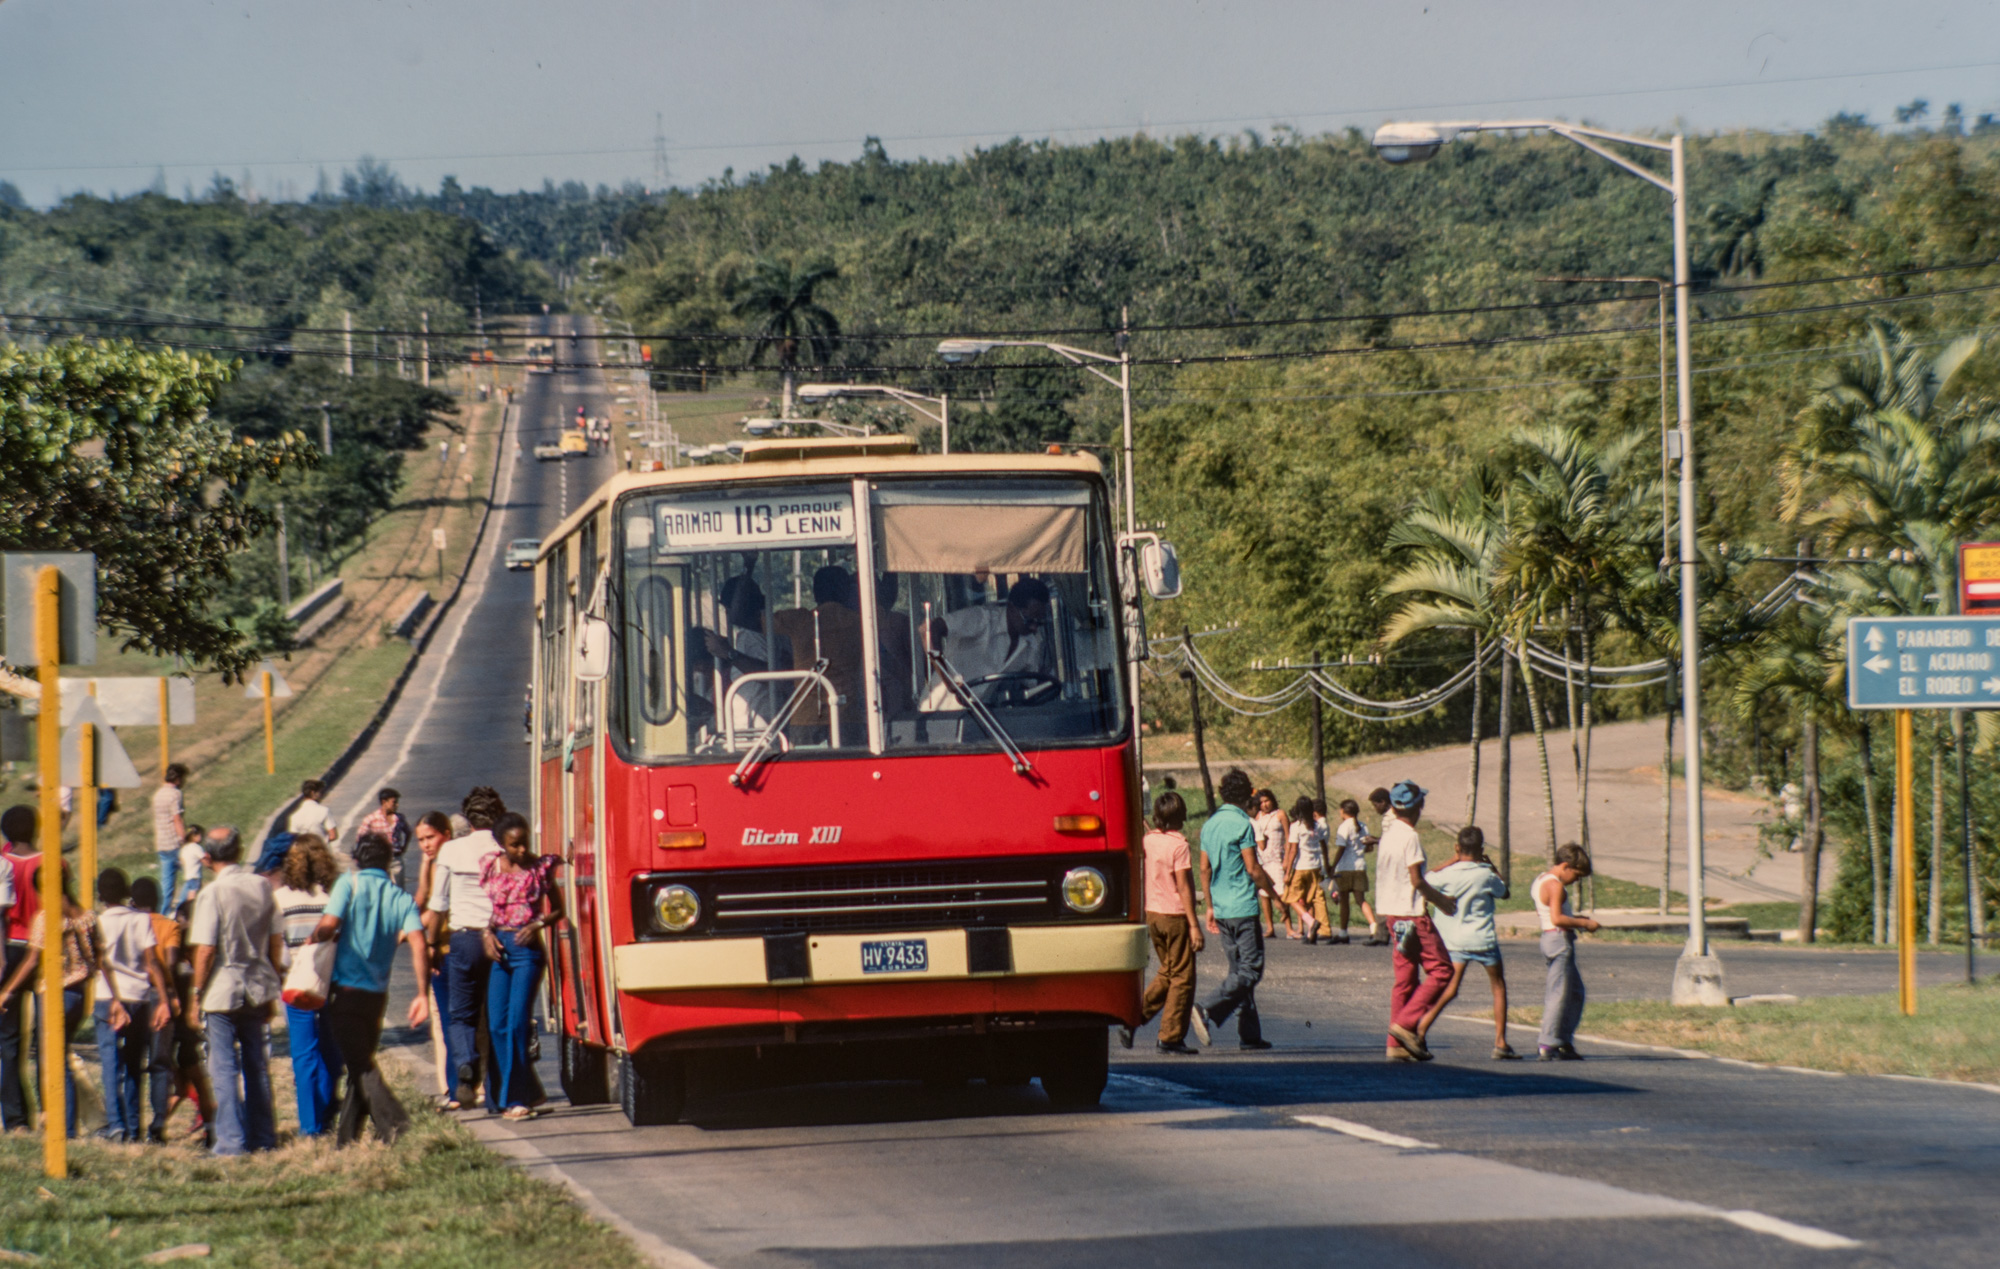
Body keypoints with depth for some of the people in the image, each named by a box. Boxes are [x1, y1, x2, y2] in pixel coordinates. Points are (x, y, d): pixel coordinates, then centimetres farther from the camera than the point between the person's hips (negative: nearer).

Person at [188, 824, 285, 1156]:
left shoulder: (213, 893, -14)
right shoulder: (261, 887, 2)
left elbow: (205, 951, -17)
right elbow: (277, 941, 7)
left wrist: (197, 991, -5)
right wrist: (272, 984, 17)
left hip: (223, 991, -5)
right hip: (257, 991, 5)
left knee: (224, 1069, 1)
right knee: (257, 1066, 14)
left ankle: (231, 1141, 0)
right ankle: (264, 1137, 19)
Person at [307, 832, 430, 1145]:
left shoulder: (349, 884, -6)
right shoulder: (401, 898, 3)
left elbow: (329, 924, -20)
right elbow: (419, 944, -10)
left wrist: (315, 940, 3)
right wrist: (422, 994, -11)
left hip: (346, 990, -4)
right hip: (377, 995, 4)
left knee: (359, 1065, -4)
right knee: (361, 1062, 18)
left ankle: (391, 1118, -24)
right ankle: (347, 1135, 24)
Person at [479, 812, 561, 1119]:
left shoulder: (541, 867, 0)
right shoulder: (490, 866, 5)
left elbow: (558, 909, 7)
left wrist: (538, 925, -11)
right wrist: (487, 935, -3)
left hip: (527, 948, -3)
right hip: (497, 947, 3)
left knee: (517, 1022, -9)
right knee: (497, 1024, 1)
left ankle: (515, 1097, -5)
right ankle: (500, 1096, 13)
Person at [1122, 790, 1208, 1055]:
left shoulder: (1147, 841, 5)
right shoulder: (1178, 844, -14)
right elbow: (1183, 887, -17)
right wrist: (1193, 925, -15)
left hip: (1152, 914, 7)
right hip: (1175, 914, -7)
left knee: (1166, 973, 20)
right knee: (1182, 977, 3)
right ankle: (1171, 1037, 4)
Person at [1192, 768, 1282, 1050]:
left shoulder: (1210, 825, 11)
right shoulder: (1242, 824, -12)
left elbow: (1205, 869, 14)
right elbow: (1252, 869, -13)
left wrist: (1210, 906, 19)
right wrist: (1271, 891, 4)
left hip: (1221, 909, 8)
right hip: (1243, 908, -8)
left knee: (1239, 970, 13)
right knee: (1250, 969, -7)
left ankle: (1249, 1033, 13)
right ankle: (1210, 1011, -24)